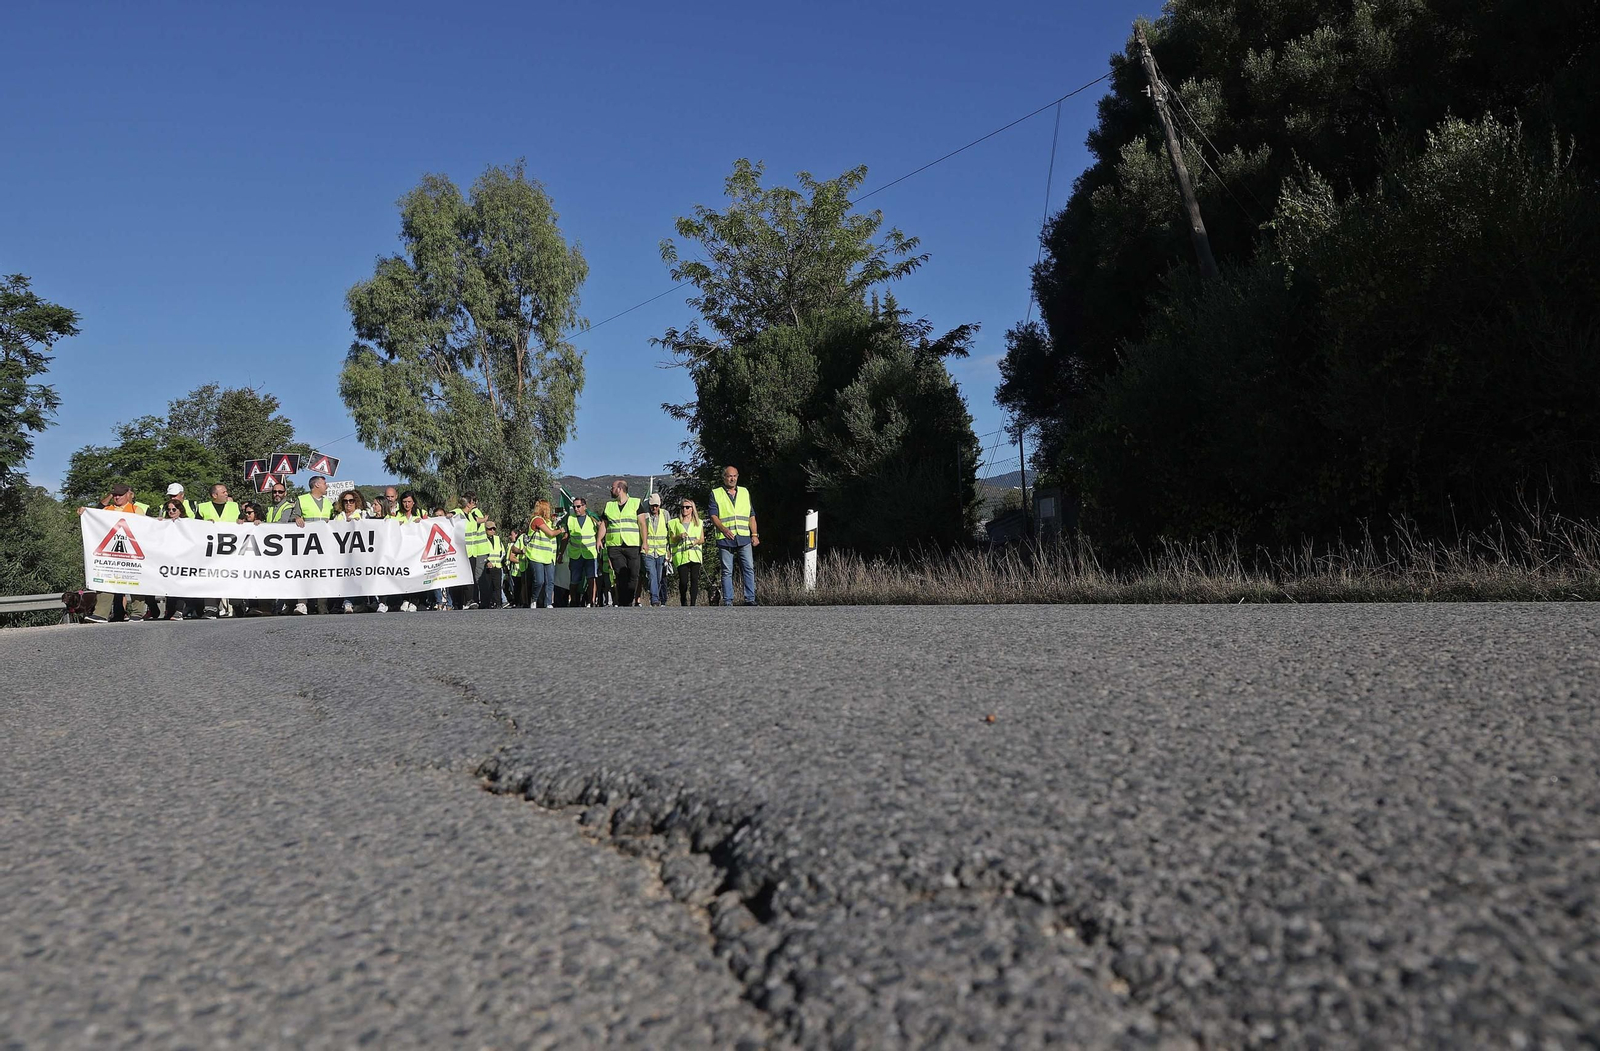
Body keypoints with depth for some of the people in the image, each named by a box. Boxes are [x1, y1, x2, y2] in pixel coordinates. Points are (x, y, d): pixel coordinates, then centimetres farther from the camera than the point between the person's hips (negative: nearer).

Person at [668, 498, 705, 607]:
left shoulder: (698, 523, 17)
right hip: (681, 556, -1)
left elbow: (702, 540, 14)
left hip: (695, 555, 1)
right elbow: (672, 540, 11)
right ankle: (683, 603, 12)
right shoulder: (675, 523, 14)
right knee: (683, 581, -8)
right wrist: (679, 537, -9)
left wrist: (696, 541, -8)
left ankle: (692, 604, -6)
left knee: (694, 579, -9)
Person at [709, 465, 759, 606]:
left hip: (744, 538, 3)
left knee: (749, 568, -5)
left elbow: (751, 515, 17)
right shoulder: (716, 494, 7)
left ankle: (750, 599, -1)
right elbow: (713, 515, -3)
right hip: (725, 539, -3)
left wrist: (754, 534, 7)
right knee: (727, 571, 0)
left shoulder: (744, 492, 18)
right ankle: (728, 601, 4)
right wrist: (724, 529, -20)